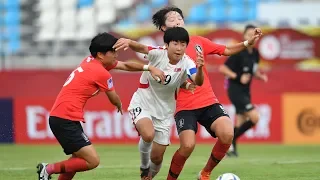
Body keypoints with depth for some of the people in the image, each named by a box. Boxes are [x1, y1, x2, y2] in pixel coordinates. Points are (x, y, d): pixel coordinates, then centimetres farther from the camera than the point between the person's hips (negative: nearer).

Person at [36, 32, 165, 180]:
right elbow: (114, 99, 5)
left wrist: (149, 68, 13)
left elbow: (125, 65, 22)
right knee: (93, 161, -14)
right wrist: (120, 105, 28)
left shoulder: (91, 61, 13)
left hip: (58, 116, 10)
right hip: (66, 120, -10)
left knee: (80, 158, 25)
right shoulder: (102, 73, -12)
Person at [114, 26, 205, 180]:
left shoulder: (186, 63, -18)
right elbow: (141, 48, -40)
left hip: (164, 111, 3)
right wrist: (128, 42, -63)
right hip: (143, 104, -3)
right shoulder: (158, 54, -21)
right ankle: (144, 167, -3)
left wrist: (199, 68, -58)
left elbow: (198, 82, -36)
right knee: (148, 134, -33)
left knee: (157, 157, 5)